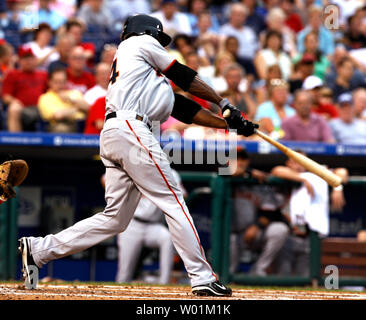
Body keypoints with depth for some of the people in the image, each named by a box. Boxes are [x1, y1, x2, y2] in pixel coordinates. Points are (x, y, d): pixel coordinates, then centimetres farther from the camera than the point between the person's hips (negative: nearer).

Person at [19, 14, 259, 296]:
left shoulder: (151, 79, 32)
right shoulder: (141, 43, 11)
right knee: (173, 201, -8)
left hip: (111, 135, 9)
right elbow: (184, 76, 11)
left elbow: (183, 108, 27)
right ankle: (203, 278, -11)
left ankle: (38, 249, 5)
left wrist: (229, 123, 23)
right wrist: (223, 103, 21)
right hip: (130, 129, -9)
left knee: (116, 217, 6)